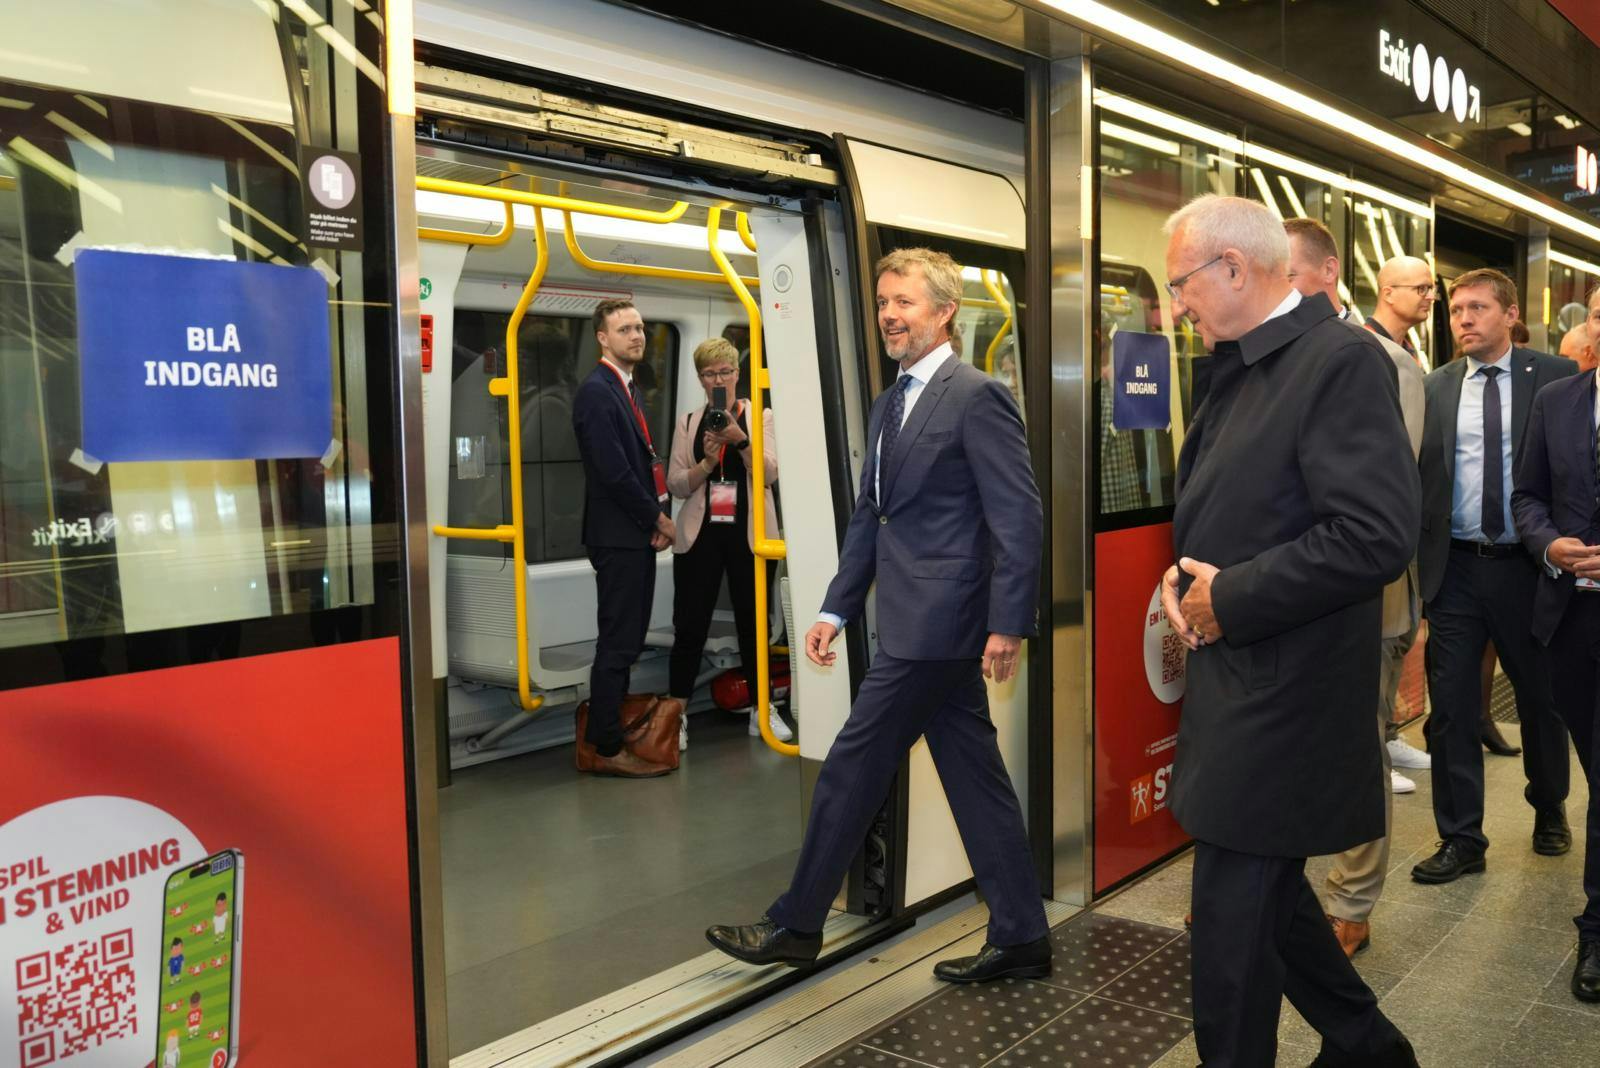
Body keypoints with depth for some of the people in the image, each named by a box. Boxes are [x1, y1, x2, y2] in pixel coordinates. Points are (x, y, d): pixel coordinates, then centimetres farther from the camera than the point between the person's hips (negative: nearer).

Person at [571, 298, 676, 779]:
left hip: (639, 535, 10)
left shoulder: (628, 389, 17)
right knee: (618, 644, -5)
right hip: (617, 536, -10)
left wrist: (658, 521, 4)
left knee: (625, 642, 14)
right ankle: (605, 748, 4)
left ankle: (601, 738, 23)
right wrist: (660, 520, -10)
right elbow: (613, 471, -20)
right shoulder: (596, 391, -13)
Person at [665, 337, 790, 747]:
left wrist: (740, 439, -23)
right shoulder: (688, 422, 7)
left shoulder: (761, 417, 3)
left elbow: (770, 473, -10)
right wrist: (707, 462, -16)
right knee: (690, 624, 1)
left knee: (753, 621, 7)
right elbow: (675, 484, 1)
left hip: (748, 534, -1)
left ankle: (762, 710, 19)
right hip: (700, 534, 1)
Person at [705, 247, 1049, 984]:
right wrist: (835, 610, 13)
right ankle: (1020, 937, 24)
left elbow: (1020, 517, -15)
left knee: (852, 769, 1)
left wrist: (1008, 624, -18)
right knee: (974, 778, 13)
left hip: (936, 622, -9)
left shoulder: (977, 396, -12)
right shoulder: (889, 406, 16)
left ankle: (797, 924, 17)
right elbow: (869, 517, 18)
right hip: (924, 624, 9)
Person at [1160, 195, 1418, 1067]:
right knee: (1264, 890, 21)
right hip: (1236, 683, 9)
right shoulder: (1236, 369, 12)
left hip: (1283, 695, -9)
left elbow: (1378, 535, -25)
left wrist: (1228, 599, -17)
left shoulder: (1342, 361, -16)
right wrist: (1181, 576, 2)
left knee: (1233, 916, 2)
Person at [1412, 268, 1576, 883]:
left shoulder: (1556, 378, -1)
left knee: (1541, 696, 15)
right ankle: (1461, 841, 16)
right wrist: (1419, 556, -7)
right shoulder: (1433, 388, 5)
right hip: (1455, 569, 1)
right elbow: (1414, 472, 2)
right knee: (1451, 708, 4)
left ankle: (1549, 810, 40)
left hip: (1529, 566, -1)